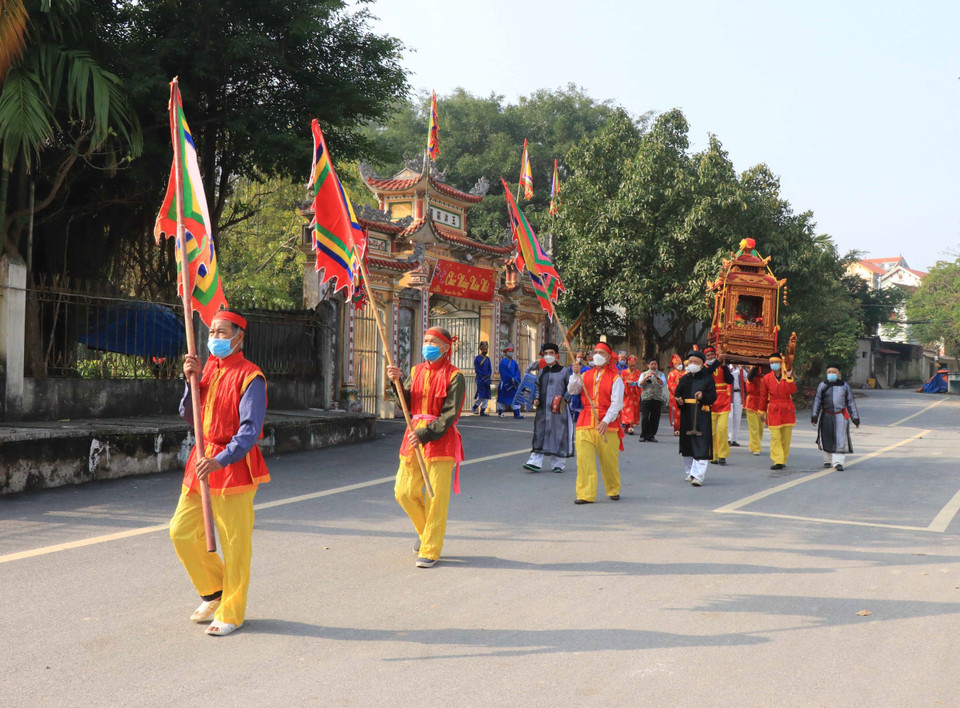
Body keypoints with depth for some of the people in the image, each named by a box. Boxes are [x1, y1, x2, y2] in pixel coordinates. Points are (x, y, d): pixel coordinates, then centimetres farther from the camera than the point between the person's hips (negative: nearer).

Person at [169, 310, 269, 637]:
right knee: (181, 531, 8)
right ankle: (214, 591, 28)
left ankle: (231, 613, 12)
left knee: (234, 543, -1)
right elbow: (189, 416, 11)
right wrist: (191, 380, -3)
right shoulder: (208, 368, 11)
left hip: (234, 463, -7)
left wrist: (221, 460, -30)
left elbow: (250, 430, -19)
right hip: (202, 458, 7)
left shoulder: (250, 377, -11)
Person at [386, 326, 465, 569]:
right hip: (414, 436, 6)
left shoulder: (454, 377, -5)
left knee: (436, 497, -4)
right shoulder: (416, 372, 13)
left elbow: (449, 415, -12)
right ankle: (425, 530, 32)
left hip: (440, 439, -5)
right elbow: (406, 405, 7)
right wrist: (397, 382, -8)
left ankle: (430, 551, 5)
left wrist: (425, 435, -21)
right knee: (404, 492, 5)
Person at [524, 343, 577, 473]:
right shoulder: (541, 372, 14)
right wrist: (536, 399, 5)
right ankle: (535, 462, -3)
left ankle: (558, 463, 10)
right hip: (543, 409, 4)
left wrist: (565, 400, -12)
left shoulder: (564, 371, 1)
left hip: (558, 410, -3)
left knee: (559, 434, 0)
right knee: (539, 434, -2)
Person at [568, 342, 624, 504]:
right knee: (583, 458, -7)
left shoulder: (615, 378, 3)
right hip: (586, 423, 3)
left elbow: (616, 403, -5)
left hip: (607, 424, -3)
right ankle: (585, 494, -5)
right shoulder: (586, 375, 16)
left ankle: (613, 490, 25)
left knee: (609, 460, 4)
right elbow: (572, 390, 3)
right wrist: (575, 375, -13)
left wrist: (606, 421, -17)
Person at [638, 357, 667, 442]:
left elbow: (663, 384, -3)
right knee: (645, 418, -8)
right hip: (646, 399, -1)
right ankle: (643, 436, 2)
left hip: (657, 399, 1)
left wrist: (657, 377, -16)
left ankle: (651, 436, 10)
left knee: (655, 419, 0)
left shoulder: (660, 374, 13)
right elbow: (640, 385, 0)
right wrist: (646, 377, -14)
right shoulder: (644, 374, 14)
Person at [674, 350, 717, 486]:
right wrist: (679, 401, -5)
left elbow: (713, 397, -1)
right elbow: (677, 394, 17)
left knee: (701, 447, -10)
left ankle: (698, 476, -14)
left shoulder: (708, 378, 2)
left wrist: (703, 395, -21)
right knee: (687, 445, 11)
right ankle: (689, 473, 26)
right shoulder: (684, 379, 13)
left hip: (702, 415, -4)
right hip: (687, 415, 4)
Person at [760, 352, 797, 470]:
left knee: (786, 437, 4)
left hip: (787, 410, 1)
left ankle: (783, 460, 14)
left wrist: (789, 377, -18)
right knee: (775, 436, -9)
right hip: (773, 411, -1)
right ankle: (777, 461, -10)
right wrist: (762, 410, 17)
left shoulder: (788, 375, 5)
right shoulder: (767, 378, 6)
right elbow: (764, 396, 15)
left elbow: (792, 391, -10)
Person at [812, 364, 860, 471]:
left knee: (840, 440, -8)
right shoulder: (823, 385, 4)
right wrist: (814, 417, -3)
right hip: (827, 417, 1)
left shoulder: (844, 385, 5)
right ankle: (828, 460, 23)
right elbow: (817, 401, 4)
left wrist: (855, 418, 5)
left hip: (840, 417, -1)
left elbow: (851, 402, 8)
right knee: (827, 439, 8)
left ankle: (838, 462, -8)